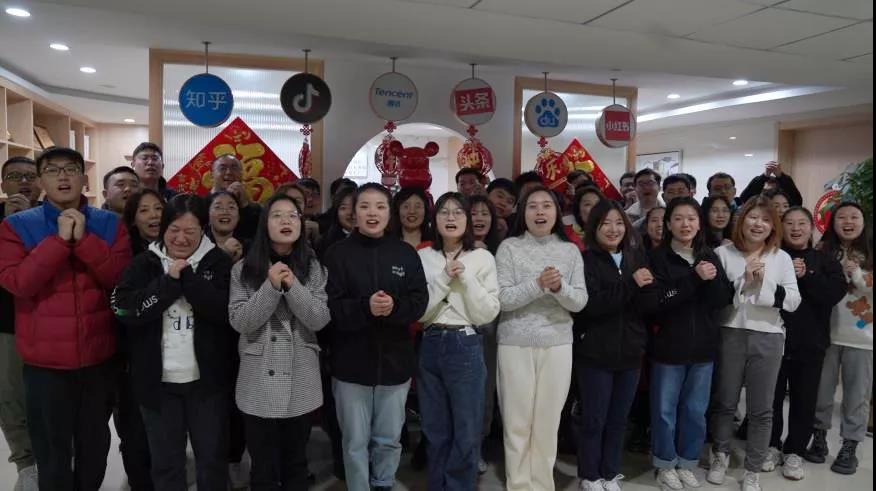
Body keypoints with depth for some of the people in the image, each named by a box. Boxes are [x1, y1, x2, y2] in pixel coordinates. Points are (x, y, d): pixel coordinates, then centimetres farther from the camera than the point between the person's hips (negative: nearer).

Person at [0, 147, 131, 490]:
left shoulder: (109, 224, 1)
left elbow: (120, 278, -10)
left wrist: (83, 238, -19)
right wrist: (60, 239, -22)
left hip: (100, 356, 2)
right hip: (45, 360, -1)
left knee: (95, 444, 19)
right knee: (52, 452, 12)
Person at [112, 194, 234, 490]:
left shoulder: (219, 262, -3)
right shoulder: (144, 263, 1)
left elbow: (226, 312, -15)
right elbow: (124, 310, -12)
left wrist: (187, 277, -18)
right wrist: (170, 282, -17)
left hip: (207, 380, -1)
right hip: (157, 381, 1)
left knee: (213, 458, 13)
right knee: (165, 462, 17)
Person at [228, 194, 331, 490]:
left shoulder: (313, 268, 1)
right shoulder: (244, 269, -2)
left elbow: (319, 321, -9)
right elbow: (239, 322, -11)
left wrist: (292, 285, -21)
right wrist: (272, 286, -21)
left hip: (301, 382, 1)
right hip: (259, 382, -1)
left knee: (296, 464, 16)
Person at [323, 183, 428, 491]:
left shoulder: (406, 254, 2)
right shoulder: (338, 253, -4)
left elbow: (420, 302, -3)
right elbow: (329, 306, -11)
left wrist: (394, 307, -22)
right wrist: (365, 307, -26)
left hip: (395, 362, 2)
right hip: (351, 364, -2)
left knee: (389, 439, 17)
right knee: (355, 443, 11)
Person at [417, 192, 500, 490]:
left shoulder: (483, 258, -1)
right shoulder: (423, 257, 2)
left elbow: (488, 314, -7)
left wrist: (466, 278, -15)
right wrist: (444, 278, -13)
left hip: (466, 347, -2)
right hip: (430, 347, 2)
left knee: (466, 432, 6)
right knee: (435, 431, 14)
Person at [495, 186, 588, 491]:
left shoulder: (570, 251, 5)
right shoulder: (509, 247, -2)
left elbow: (580, 302, 0)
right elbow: (503, 299, -10)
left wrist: (559, 287, -20)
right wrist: (538, 284, -23)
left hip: (557, 344, 2)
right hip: (516, 344, -2)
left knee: (548, 422, 11)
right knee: (517, 422, 5)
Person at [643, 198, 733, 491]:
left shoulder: (709, 257, 6)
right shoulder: (657, 257, -8)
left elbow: (724, 300, 1)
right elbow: (653, 301, -18)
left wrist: (711, 279, -19)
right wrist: (694, 279, -23)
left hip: (703, 346, 4)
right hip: (669, 346, -4)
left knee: (695, 410, 14)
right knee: (665, 410, 7)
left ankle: (687, 463, 30)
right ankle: (666, 464, 25)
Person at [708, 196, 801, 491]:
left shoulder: (782, 258, 4)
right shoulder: (723, 253, -2)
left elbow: (793, 301, -1)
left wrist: (764, 283, -14)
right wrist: (743, 281, -18)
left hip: (768, 338, 1)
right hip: (730, 335, -1)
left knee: (761, 409, 9)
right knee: (725, 402, 12)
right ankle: (720, 455, 32)